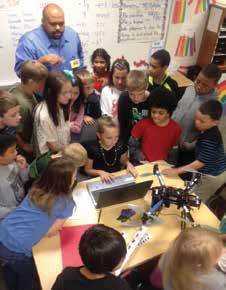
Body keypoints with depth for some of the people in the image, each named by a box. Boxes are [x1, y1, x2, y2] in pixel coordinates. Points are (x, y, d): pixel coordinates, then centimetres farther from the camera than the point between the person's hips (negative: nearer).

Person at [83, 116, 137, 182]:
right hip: (100, 179, -2)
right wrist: (100, 172, -22)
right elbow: (87, 170, -5)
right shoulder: (92, 149, -17)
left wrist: (128, 164, -9)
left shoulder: (120, 146, -8)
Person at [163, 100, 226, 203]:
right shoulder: (208, 130, -6)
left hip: (211, 177, -8)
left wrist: (177, 171, -28)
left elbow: (200, 162, -30)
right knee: (198, 201, 22)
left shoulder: (210, 140, -33)